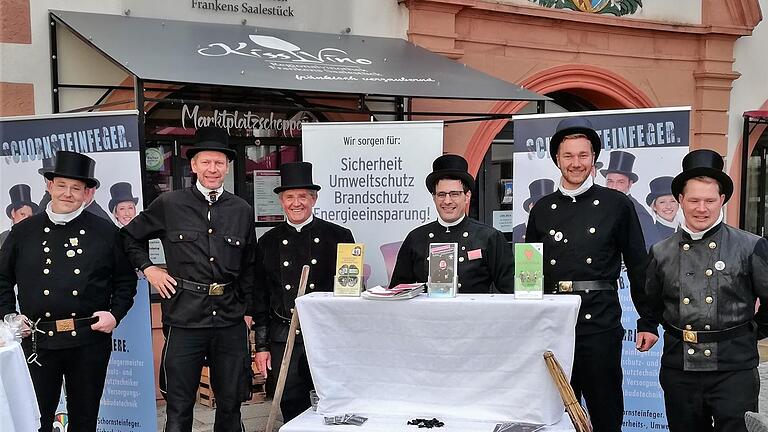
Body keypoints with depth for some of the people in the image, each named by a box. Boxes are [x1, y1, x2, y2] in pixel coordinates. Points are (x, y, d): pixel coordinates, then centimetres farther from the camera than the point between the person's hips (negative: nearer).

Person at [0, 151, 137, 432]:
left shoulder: (106, 232, 3)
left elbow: (126, 280, 8)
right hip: (37, 341, 1)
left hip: (89, 342, 0)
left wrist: (115, 314, -4)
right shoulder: (24, 231, 6)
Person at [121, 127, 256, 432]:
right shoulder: (168, 205, 1)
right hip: (185, 319, -2)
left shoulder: (242, 211, 7)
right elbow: (129, 236, 15)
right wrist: (148, 268, 3)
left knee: (231, 402, 12)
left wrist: (248, 310, 12)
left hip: (231, 321, 2)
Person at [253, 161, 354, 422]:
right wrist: (262, 346, 6)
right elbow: (260, 298, 9)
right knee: (292, 408, 8)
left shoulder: (339, 236, 1)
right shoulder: (268, 242, 7)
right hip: (283, 339, 2)